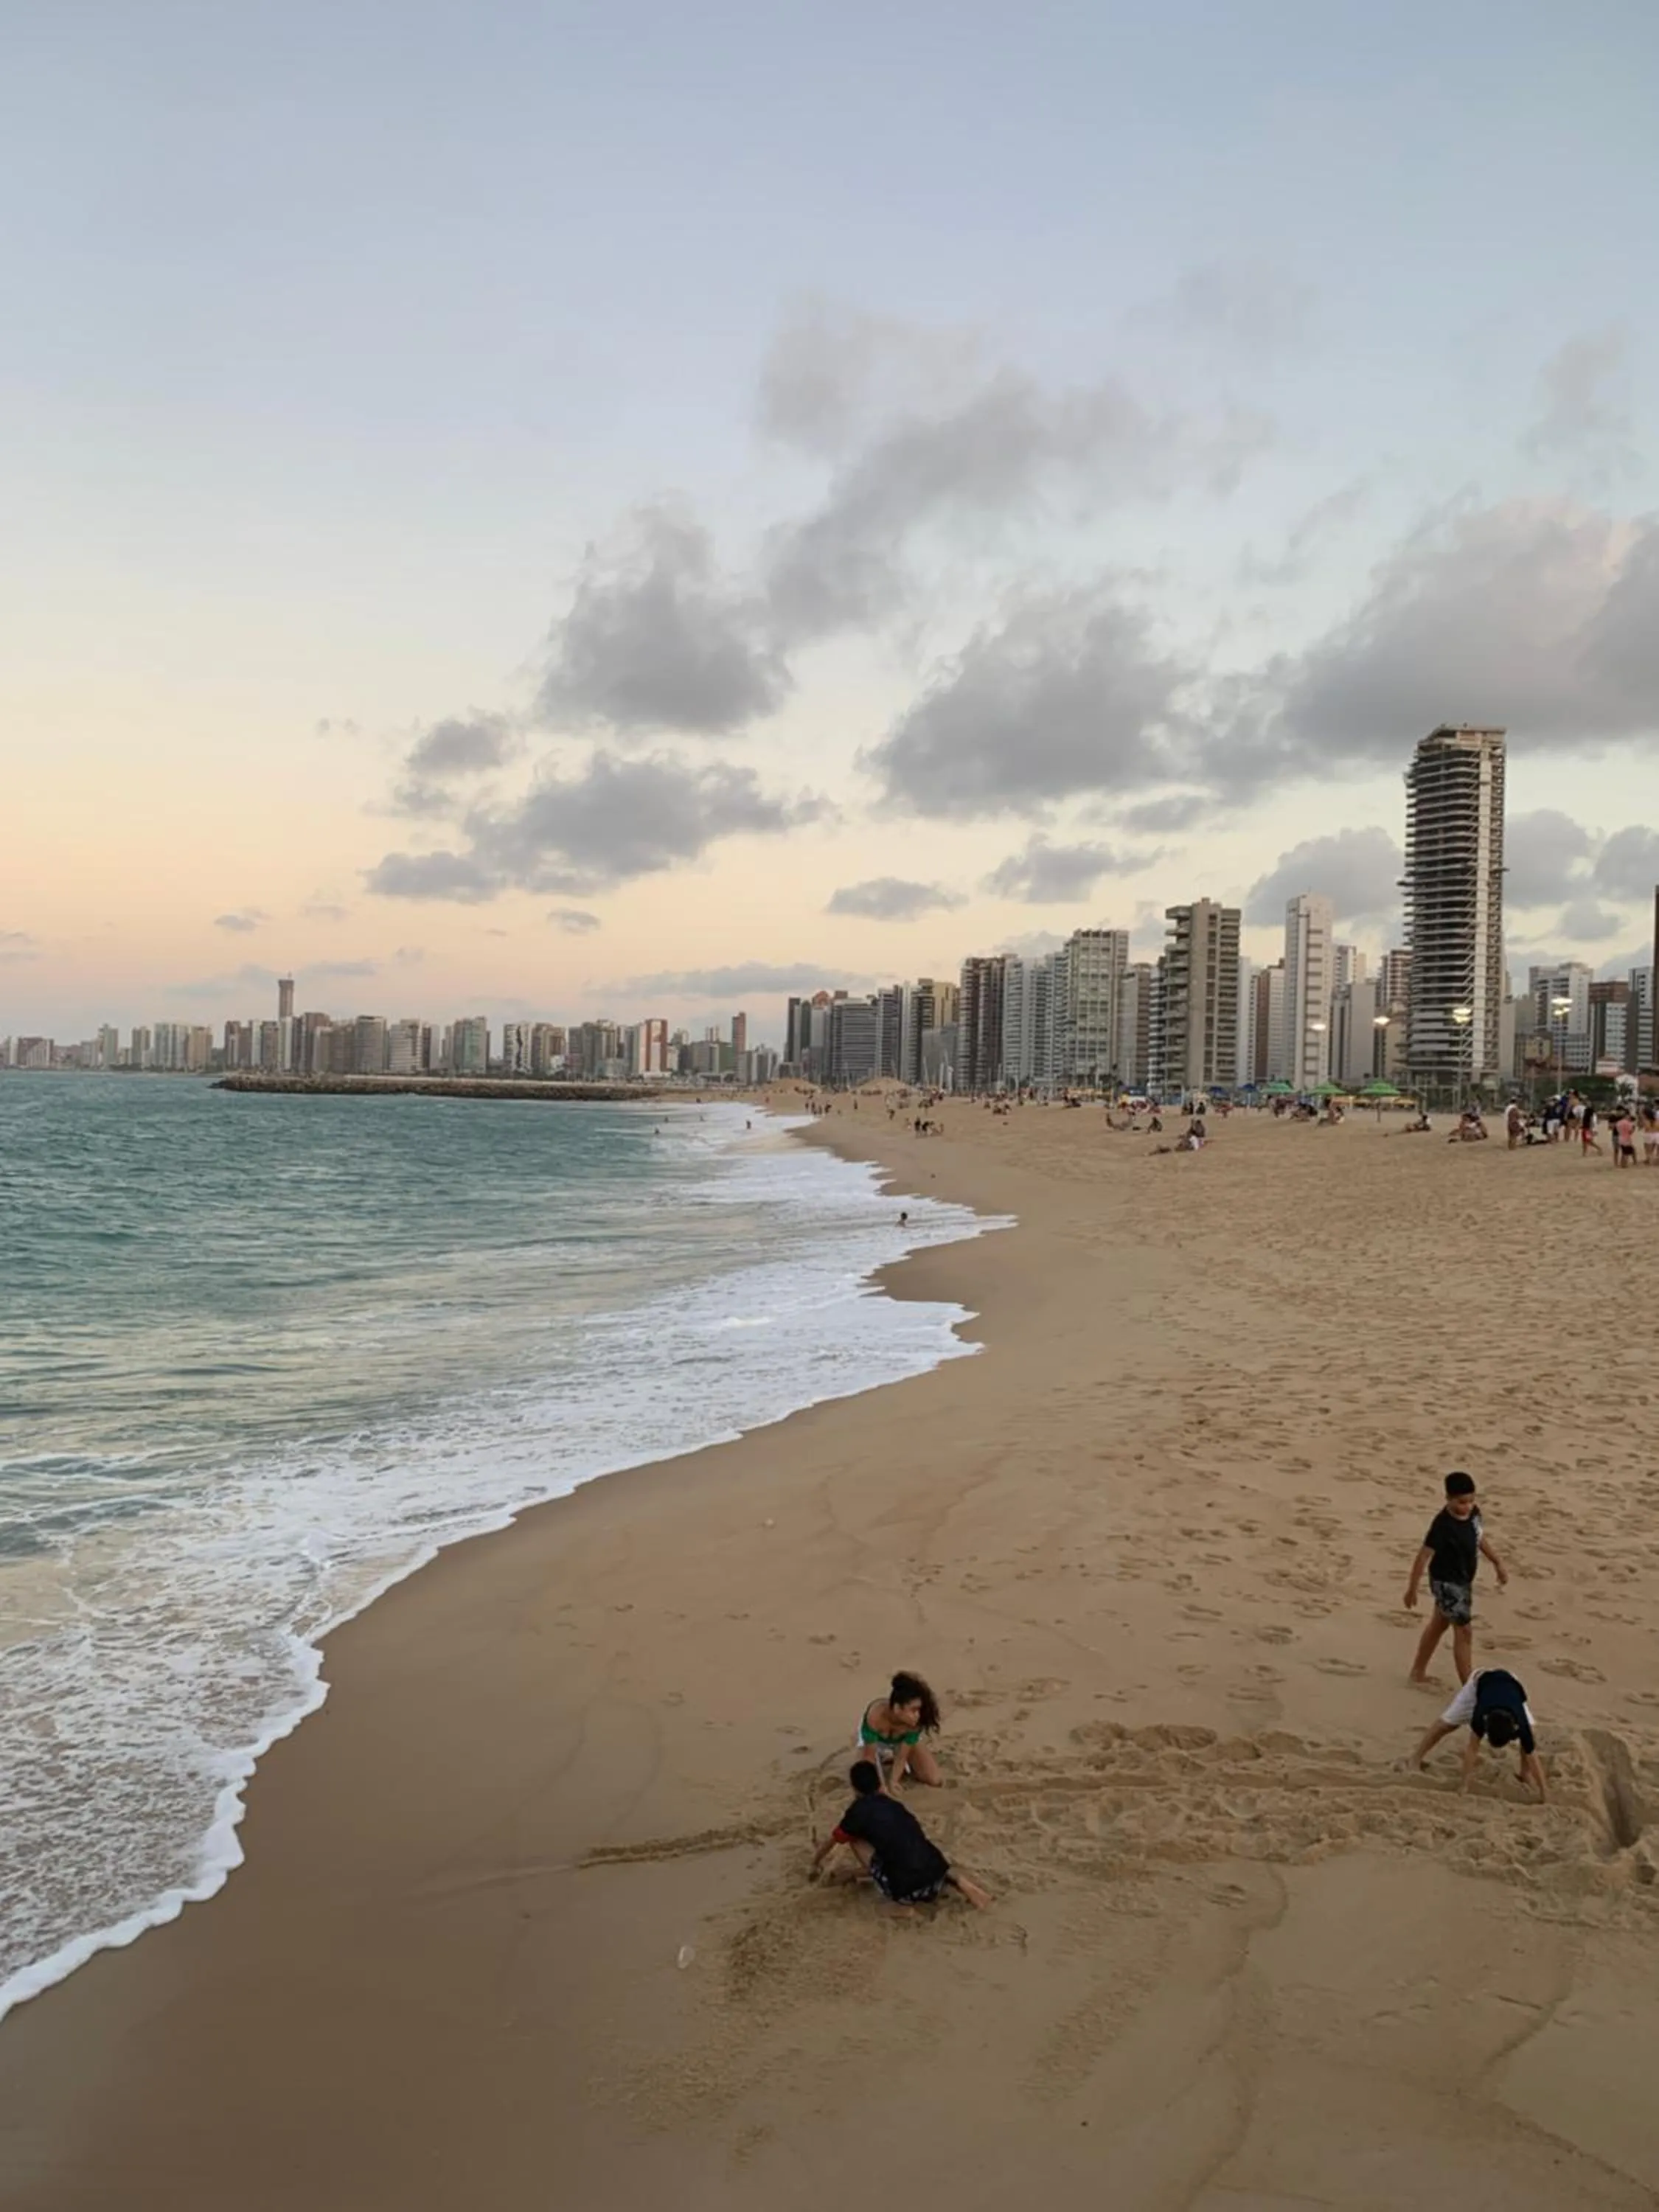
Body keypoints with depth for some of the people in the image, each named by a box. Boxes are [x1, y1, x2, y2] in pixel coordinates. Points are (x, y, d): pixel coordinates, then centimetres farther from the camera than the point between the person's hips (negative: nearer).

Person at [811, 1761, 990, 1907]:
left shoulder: (858, 1811, 7)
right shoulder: (895, 1805, 23)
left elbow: (829, 1842, 24)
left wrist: (816, 1864, 45)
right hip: (937, 1885, 5)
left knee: (855, 1839, 11)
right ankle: (958, 1881, 10)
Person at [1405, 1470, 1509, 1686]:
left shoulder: (1473, 1513, -7)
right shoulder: (1443, 1525, -30)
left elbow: (1479, 1538, 13)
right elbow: (1424, 1556, -25)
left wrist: (1497, 1563, 16)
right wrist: (1413, 1589, -21)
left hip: (1463, 1580, 9)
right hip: (1447, 1582, -9)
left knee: (1439, 1624, 21)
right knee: (1464, 1631, -4)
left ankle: (1418, 1671, 37)